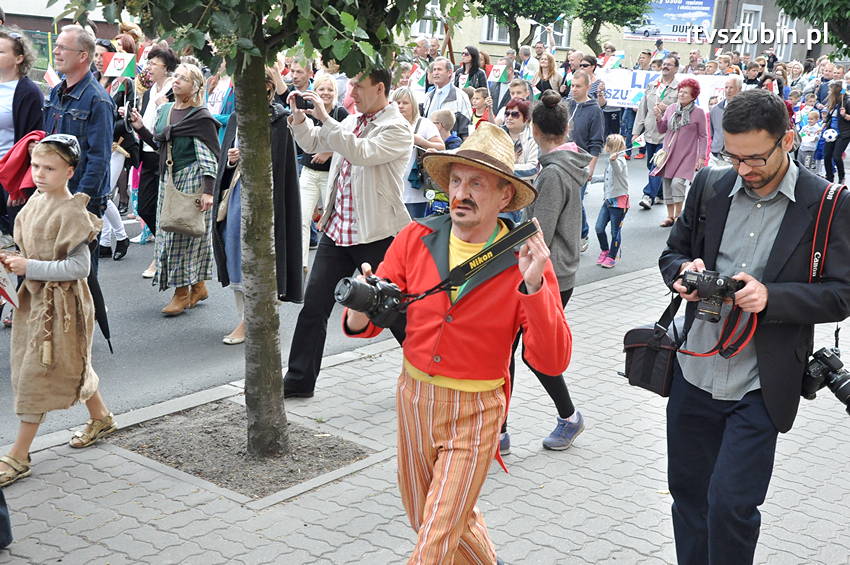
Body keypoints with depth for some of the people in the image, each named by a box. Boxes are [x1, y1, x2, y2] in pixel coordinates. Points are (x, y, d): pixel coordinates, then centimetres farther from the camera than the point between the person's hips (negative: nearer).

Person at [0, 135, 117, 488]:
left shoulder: (71, 211, -20)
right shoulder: (36, 201, 5)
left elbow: (79, 266, -24)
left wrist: (31, 268, -24)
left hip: (60, 303, -8)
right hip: (36, 296, 8)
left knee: (36, 374, -3)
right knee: (69, 366, 20)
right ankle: (100, 418, 42)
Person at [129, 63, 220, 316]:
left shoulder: (201, 117, -10)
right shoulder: (164, 110, 13)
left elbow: (211, 157, -12)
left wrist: (208, 190, -19)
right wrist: (141, 128, 7)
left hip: (191, 179, -8)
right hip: (168, 178, 8)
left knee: (185, 232, -5)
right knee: (169, 231, 10)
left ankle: (183, 292, 4)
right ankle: (198, 287, 21)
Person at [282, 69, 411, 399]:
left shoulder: (397, 129, -12)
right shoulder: (350, 122, 12)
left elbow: (360, 152, -28)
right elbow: (313, 143, 23)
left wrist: (323, 117, -26)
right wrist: (300, 118, 4)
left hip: (376, 235, -7)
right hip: (337, 229, 7)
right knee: (314, 305, 7)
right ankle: (299, 380, 17)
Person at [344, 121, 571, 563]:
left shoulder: (524, 263, -15)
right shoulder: (415, 240, -7)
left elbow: (552, 362, -22)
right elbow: (368, 324, -6)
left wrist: (533, 286, -35)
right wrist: (361, 314, -30)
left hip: (474, 415, -4)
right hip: (414, 398, 4)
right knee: (425, 519, 24)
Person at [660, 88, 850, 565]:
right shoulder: (711, 187, 3)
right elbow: (673, 253, 13)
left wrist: (771, 297, -23)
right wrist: (684, 271, -11)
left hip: (760, 387, -4)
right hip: (695, 373, 4)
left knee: (731, 504, -4)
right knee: (687, 491, 15)